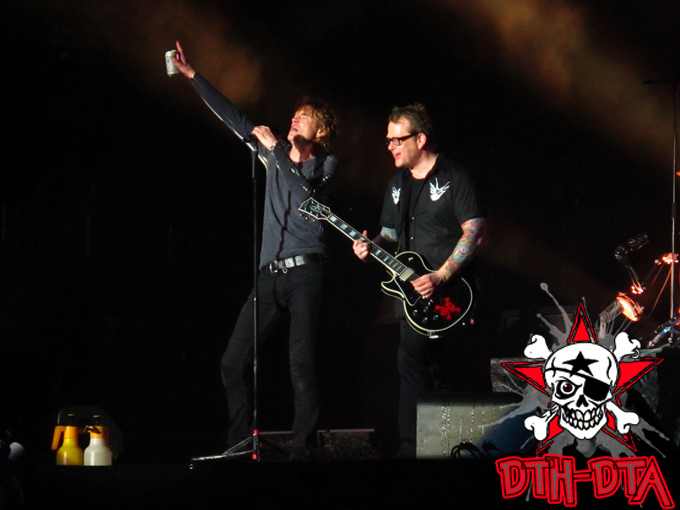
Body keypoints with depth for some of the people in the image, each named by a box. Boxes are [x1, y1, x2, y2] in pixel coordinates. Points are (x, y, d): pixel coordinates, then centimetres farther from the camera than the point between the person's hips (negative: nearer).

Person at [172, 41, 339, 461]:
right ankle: (240, 444, 10)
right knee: (234, 362, 1)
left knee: (303, 367, -11)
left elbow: (305, 195, -14)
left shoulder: (327, 165, 6)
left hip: (305, 272, -6)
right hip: (270, 275, 6)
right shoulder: (276, 155, 20)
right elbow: (234, 118, 21)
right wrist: (193, 76, 18)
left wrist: (275, 149, -11)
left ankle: (303, 451, -9)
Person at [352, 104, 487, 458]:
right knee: (412, 369, 0)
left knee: (451, 376, -9)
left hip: (449, 296, -6)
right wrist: (372, 246, 0)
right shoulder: (398, 183, 17)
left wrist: (441, 277, -17)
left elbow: (475, 232, -12)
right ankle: (411, 448, 1)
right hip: (412, 295, 6)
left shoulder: (454, 178, -5)